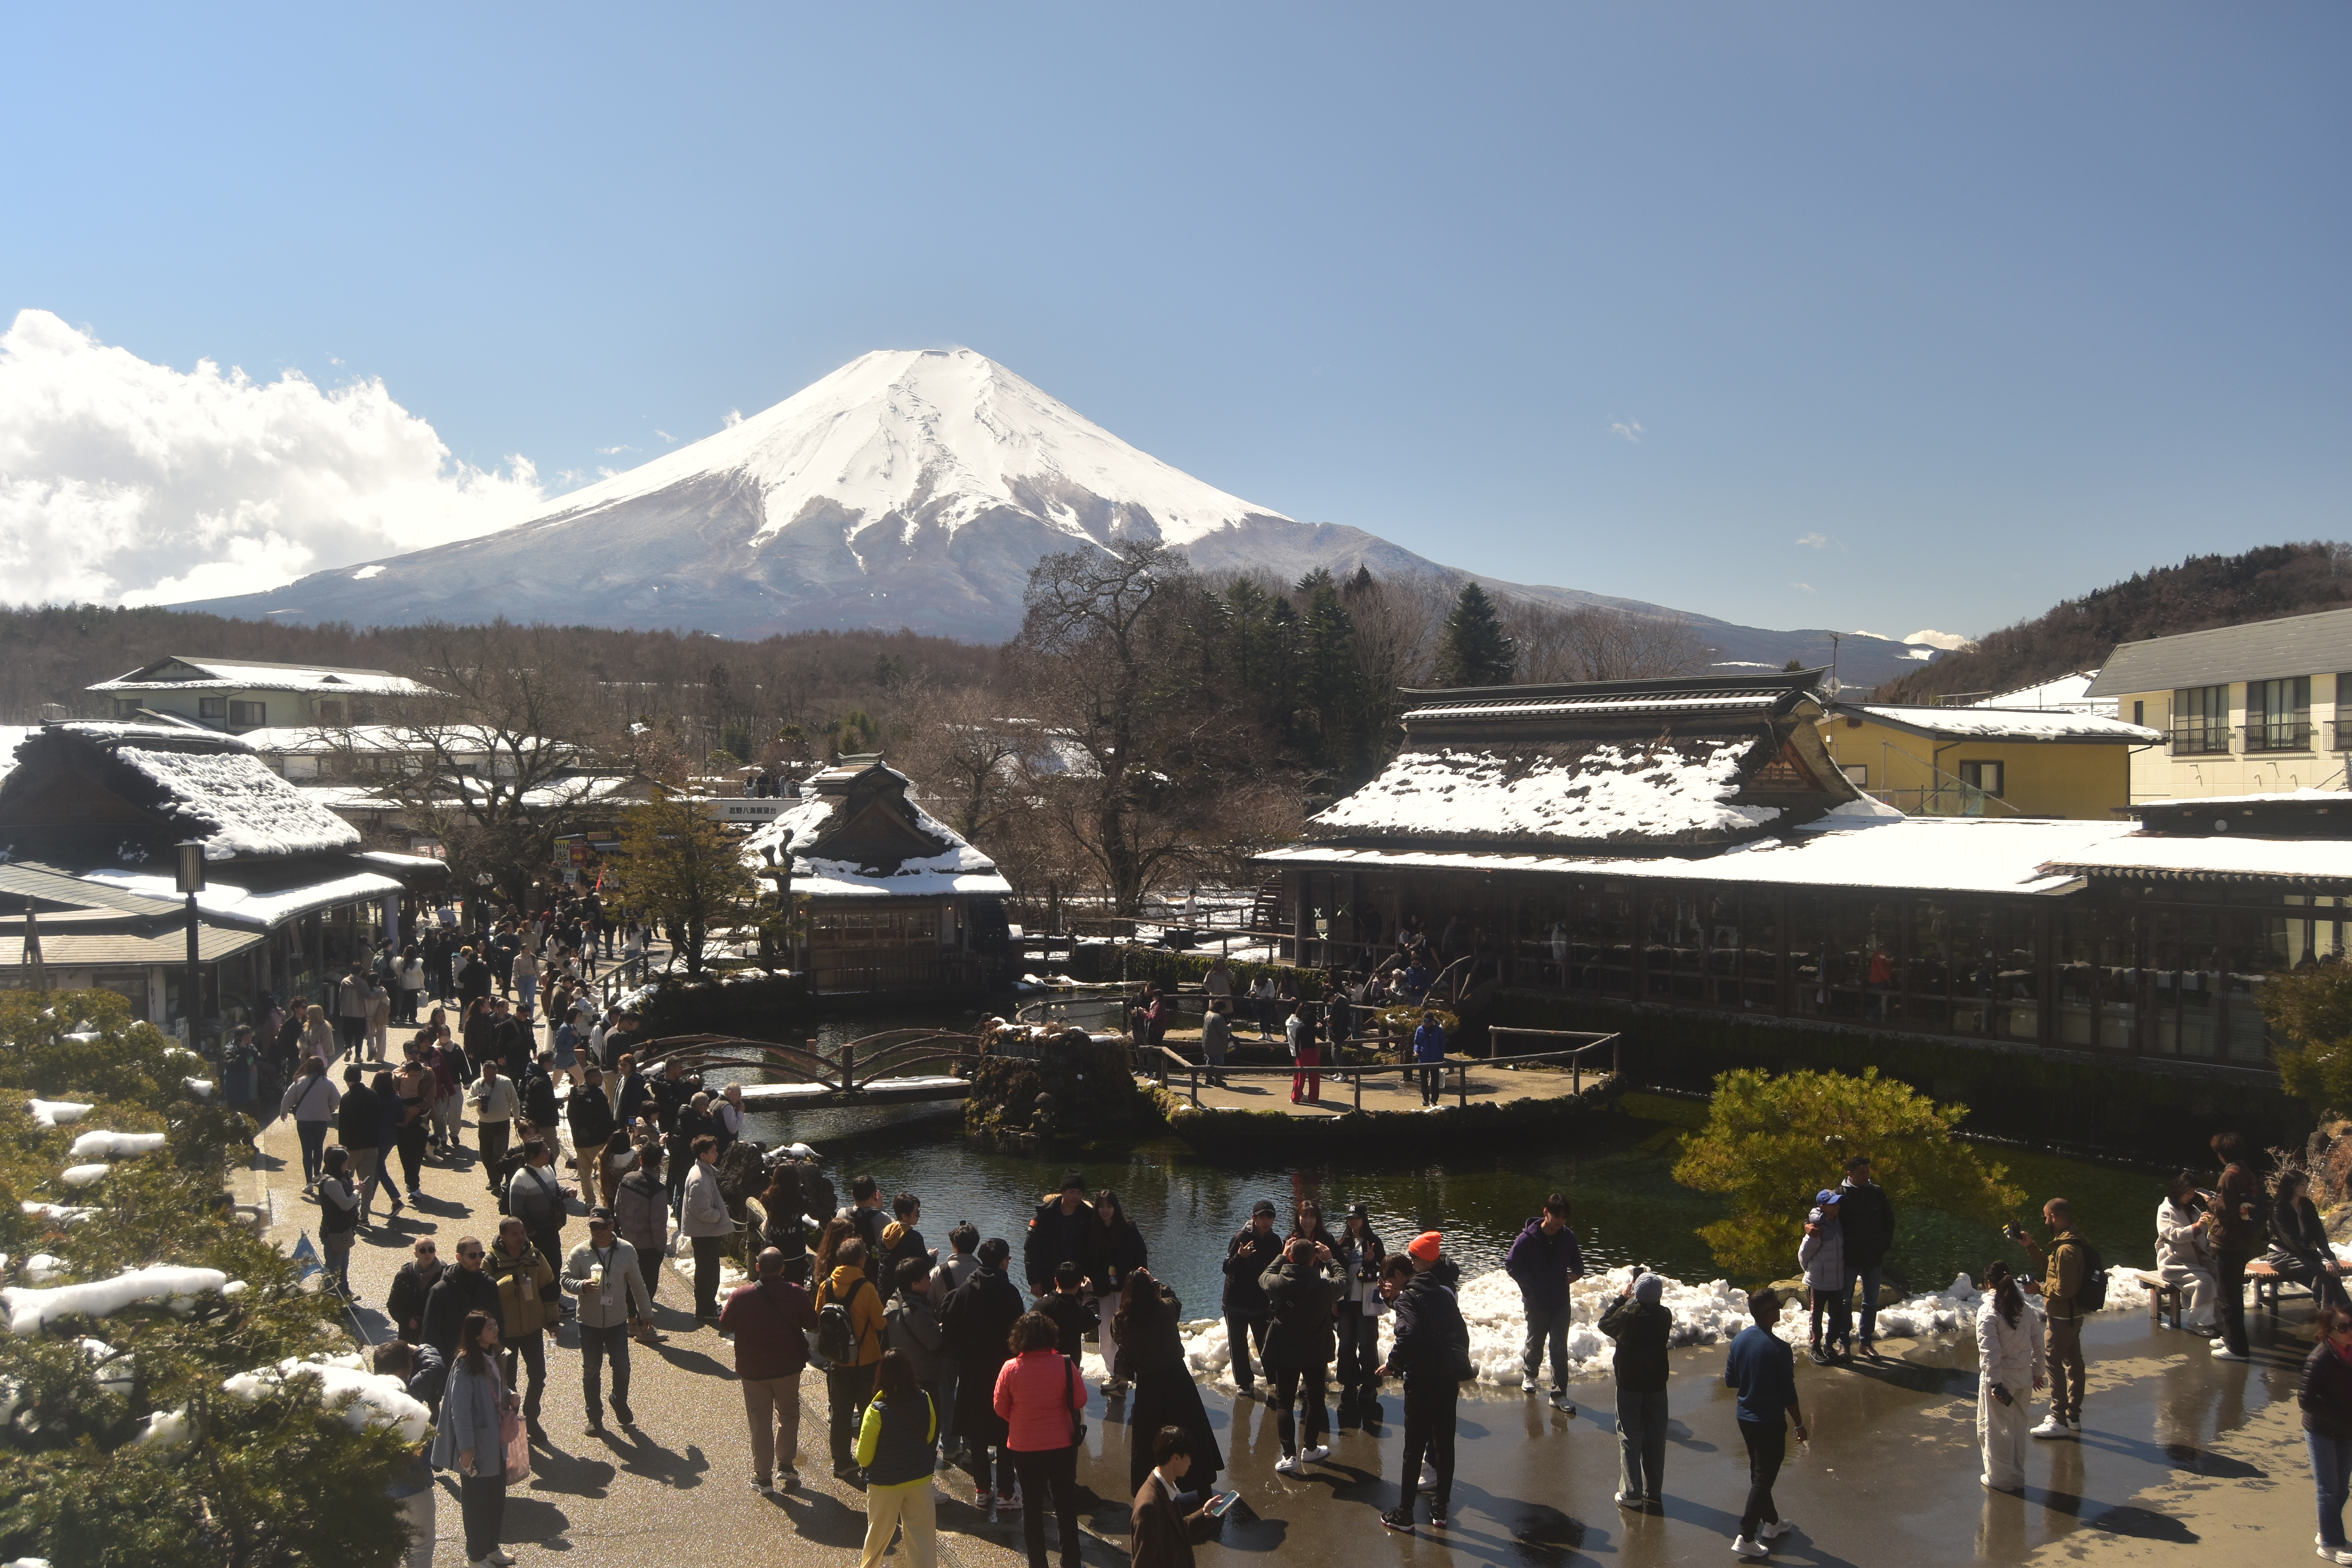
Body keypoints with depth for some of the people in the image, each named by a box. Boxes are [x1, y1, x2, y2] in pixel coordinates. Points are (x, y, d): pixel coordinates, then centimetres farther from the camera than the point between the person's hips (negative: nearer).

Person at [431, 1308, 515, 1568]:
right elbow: (460, 1409, -23)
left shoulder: (492, 1357, 3)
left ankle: (492, 1546, 35)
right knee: (476, 1499, 9)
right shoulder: (466, 1364, -23)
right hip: (477, 1444, -8)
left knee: (497, 1496, 19)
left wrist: (509, 1398, -2)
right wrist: (466, 1447, -22)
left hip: (496, 1440, 8)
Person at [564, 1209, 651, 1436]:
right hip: (589, 1322, -1)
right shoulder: (579, 1253, -9)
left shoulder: (627, 1251, -5)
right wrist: (582, 1286, -28)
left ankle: (621, 1406, 32)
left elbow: (637, 1284, 5)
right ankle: (595, 1417, 24)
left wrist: (645, 1312, 14)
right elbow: (566, 1279, -6)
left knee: (622, 1368, 6)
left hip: (618, 1321, 1)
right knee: (591, 1371, 8)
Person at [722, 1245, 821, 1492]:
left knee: (760, 1422, 11)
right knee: (788, 1415, 22)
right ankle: (786, 1465, 22)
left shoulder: (741, 1296, -15)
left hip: (753, 1369, 0)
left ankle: (763, 1478, 16)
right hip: (789, 1367, 0)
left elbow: (725, 1326, -1)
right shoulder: (796, 1293, -13)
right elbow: (812, 1324, -2)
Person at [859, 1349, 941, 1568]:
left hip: (885, 1484, -2)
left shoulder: (877, 1411, -24)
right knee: (922, 1534, 11)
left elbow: (864, 1458, -16)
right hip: (921, 1479, 2)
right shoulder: (925, 1400, -13)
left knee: (879, 1533, 21)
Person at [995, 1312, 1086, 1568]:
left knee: (1032, 1507, 14)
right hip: (1062, 1444, 0)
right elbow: (1080, 1401, -7)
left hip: (1024, 1448, 0)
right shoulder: (1065, 1365, -16)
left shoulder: (1010, 1369, -14)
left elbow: (1001, 1408, -4)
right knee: (1066, 1505, 15)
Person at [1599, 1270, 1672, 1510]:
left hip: (1629, 1386, -3)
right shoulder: (1665, 1316, -10)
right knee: (1655, 1439, 13)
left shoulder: (1627, 1315, -19)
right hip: (1656, 1386, 3)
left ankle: (1631, 1494, 7)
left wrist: (1622, 1298, 5)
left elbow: (1605, 1323, -1)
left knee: (1630, 1439, 5)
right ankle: (1654, 1493, 20)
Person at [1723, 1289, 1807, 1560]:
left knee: (1759, 1473, 22)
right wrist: (1799, 1424, -3)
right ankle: (1746, 1538, 1)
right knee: (1763, 1479, 1)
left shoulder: (1740, 1340, -2)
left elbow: (1730, 1381, 6)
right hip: (1770, 1423, -7)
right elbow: (1788, 1394, -16)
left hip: (1745, 1418, 7)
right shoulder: (1779, 1350, -22)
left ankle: (1772, 1523, 39)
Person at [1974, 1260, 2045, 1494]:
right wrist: (2037, 1372, 19)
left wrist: (1994, 1383, -19)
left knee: (1996, 1429, 8)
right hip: (2024, 1377, 6)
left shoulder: (1988, 1312, -16)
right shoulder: (2027, 1308, 2)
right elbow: (2038, 1344, 8)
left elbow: (1990, 1351, -20)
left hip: (2000, 1378, -6)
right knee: (2018, 1427, 19)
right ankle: (2018, 1478, 28)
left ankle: (2000, 1478, 17)